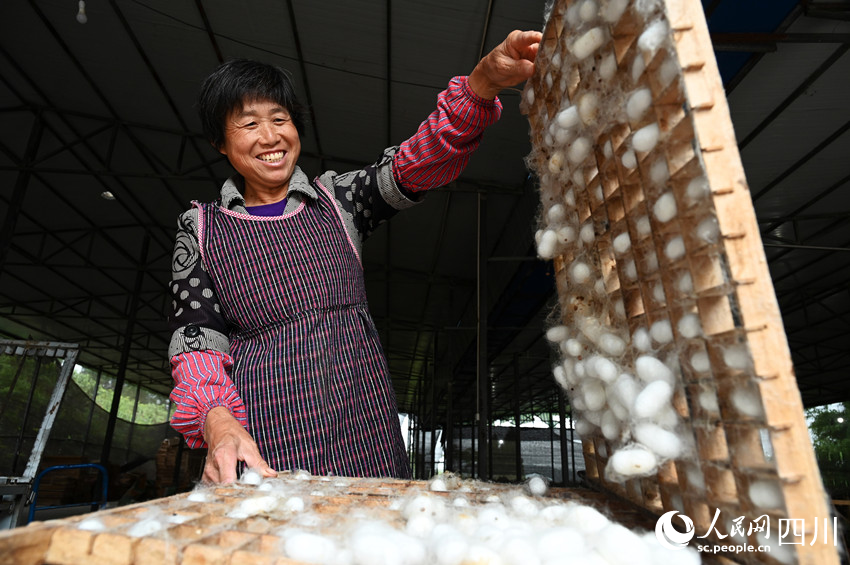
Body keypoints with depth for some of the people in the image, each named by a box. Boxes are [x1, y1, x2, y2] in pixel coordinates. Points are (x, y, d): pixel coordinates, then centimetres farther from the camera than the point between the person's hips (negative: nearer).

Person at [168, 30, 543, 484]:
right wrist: (218, 423, -20)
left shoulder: (336, 198, 9)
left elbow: (418, 161, -6)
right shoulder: (201, 228, 8)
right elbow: (195, 339, 0)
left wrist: (485, 80, -22)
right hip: (263, 432, 0)